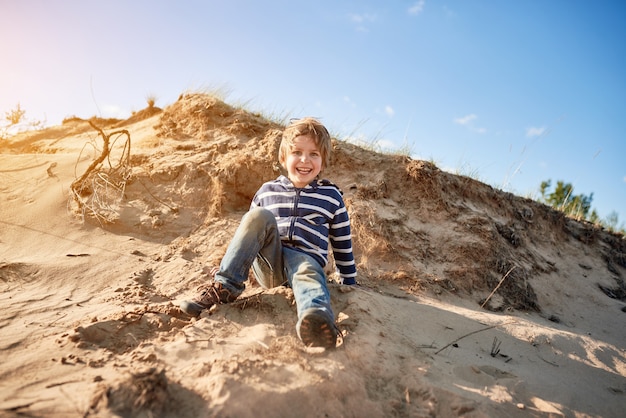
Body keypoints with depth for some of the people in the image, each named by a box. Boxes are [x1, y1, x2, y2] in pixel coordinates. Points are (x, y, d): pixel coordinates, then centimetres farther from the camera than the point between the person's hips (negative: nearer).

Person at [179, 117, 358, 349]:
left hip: (305, 259, -1)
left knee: (307, 270, -39)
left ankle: (318, 319, -73)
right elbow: (251, 226, 23)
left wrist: (349, 286, 15)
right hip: (268, 264, 2)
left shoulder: (331, 196, 10)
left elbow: (343, 246, 14)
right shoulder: (267, 191, 13)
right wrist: (229, 272, 23)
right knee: (259, 216, -25)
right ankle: (224, 286, -25)